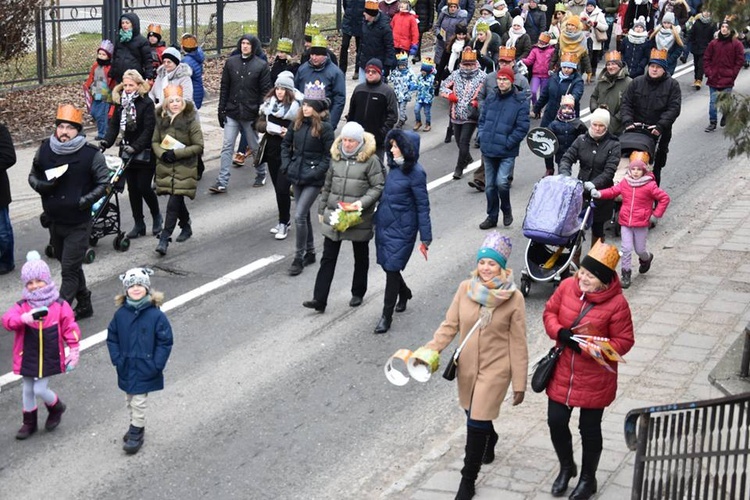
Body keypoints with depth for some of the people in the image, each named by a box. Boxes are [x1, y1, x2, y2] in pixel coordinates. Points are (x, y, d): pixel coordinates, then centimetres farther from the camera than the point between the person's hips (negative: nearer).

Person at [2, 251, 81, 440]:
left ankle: (56, 408, 26)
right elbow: (7, 320, -26)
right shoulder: (21, 306, -8)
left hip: (50, 358, -2)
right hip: (27, 358, 2)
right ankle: (29, 422, 35)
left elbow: (70, 329, -2)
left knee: (40, 389, -5)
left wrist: (73, 352, -2)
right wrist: (26, 318, -44)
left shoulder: (60, 306, -8)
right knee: (27, 390, 15)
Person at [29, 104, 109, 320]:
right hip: (54, 220, 5)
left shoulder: (91, 154, -11)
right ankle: (84, 305, 33)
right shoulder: (44, 150, 0)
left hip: (79, 223, -5)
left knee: (70, 269, -7)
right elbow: (33, 176, 12)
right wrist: (43, 186, -10)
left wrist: (85, 200, -16)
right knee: (69, 265, 18)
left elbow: (103, 183, -2)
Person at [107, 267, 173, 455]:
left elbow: (165, 342, -11)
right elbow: (112, 338, 5)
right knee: (130, 400, 19)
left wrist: (156, 365, -13)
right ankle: (136, 427, 38)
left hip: (145, 370, -4)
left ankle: (136, 433, 17)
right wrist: (117, 359, -4)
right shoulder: (121, 314, -5)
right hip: (126, 368, 4)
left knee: (139, 402, 1)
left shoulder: (156, 315, -16)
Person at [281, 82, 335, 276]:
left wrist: (314, 173, -16)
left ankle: (299, 258, -1)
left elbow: (329, 156, -11)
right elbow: (286, 143, 15)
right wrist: (286, 165, 3)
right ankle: (310, 253, 30)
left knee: (299, 216, -12)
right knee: (304, 215, 15)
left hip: (314, 180, -6)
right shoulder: (298, 122, 3)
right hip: (297, 176, 6)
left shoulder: (325, 127, -13)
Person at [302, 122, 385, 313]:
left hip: (359, 219, -4)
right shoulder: (336, 157, 5)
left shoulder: (370, 160, -10)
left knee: (361, 257, 15)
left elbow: (378, 187, -11)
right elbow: (327, 185, 13)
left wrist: (362, 202, -23)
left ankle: (358, 293, 33)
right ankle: (319, 299, 1)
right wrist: (322, 209, 15)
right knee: (328, 258, 1)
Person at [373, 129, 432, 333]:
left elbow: (423, 207, -15)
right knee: (387, 265, 17)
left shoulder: (415, 173, -17)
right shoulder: (394, 166, 4)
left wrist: (425, 238, -14)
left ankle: (387, 316, 10)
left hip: (401, 229, -7)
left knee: (392, 269, -1)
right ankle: (404, 293, 45)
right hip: (383, 224, 7)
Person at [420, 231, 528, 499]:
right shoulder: (465, 288, -8)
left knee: (476, 424, -4)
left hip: (495, 369, -4)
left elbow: (517, 343, -11)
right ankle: (489, 440, 57)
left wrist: (519, 383, -8)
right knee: (476, 415, 23)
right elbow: (450, 325, -2)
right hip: (467, 366, 4)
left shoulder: (514, 298, -15)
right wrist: (429, 350, -16)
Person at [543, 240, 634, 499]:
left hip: (594, 380, -4)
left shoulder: (616, 303, -21)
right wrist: (560, 333, -15)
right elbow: (549, 311, 5)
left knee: (589, 428, 12)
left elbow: (624, 341, -13)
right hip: (562, 373, 4)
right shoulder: (567, 286, -9)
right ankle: (566, 467, 41)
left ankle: (588, 478, 36)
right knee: (556, 422, 12)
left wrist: (597, 350, -29)